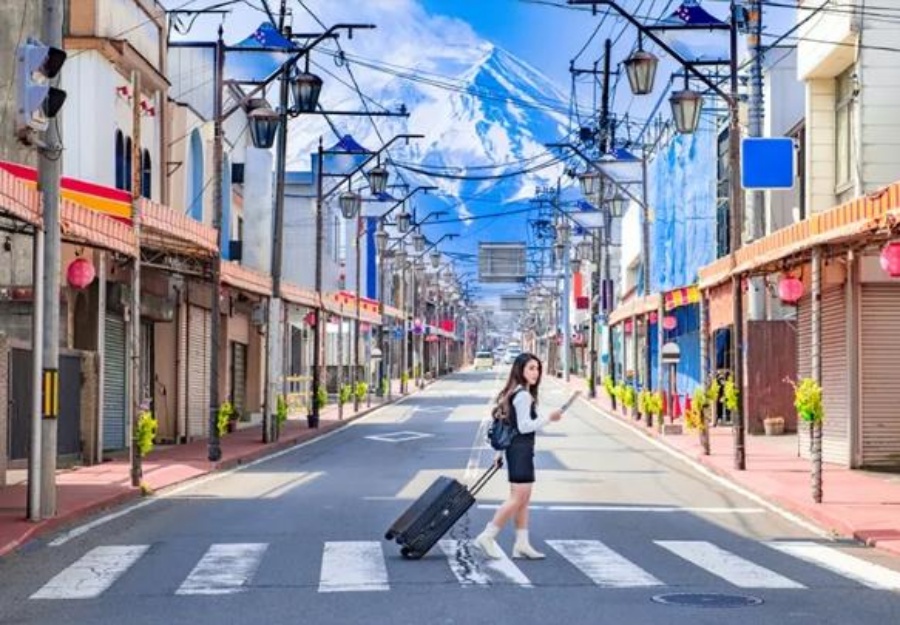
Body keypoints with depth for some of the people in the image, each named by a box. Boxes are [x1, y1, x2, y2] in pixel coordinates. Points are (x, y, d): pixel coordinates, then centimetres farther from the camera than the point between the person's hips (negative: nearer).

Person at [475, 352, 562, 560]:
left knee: (524, 499, 11)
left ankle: (522, 544, 12)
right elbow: (524, 426, -20)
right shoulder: (523, 395, -15)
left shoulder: (514, 393, 16)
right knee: (518, 498, -9)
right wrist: (548, 418, -16)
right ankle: (487, 537, -5)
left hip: (516, 449, 11)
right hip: (521, 449, -11)